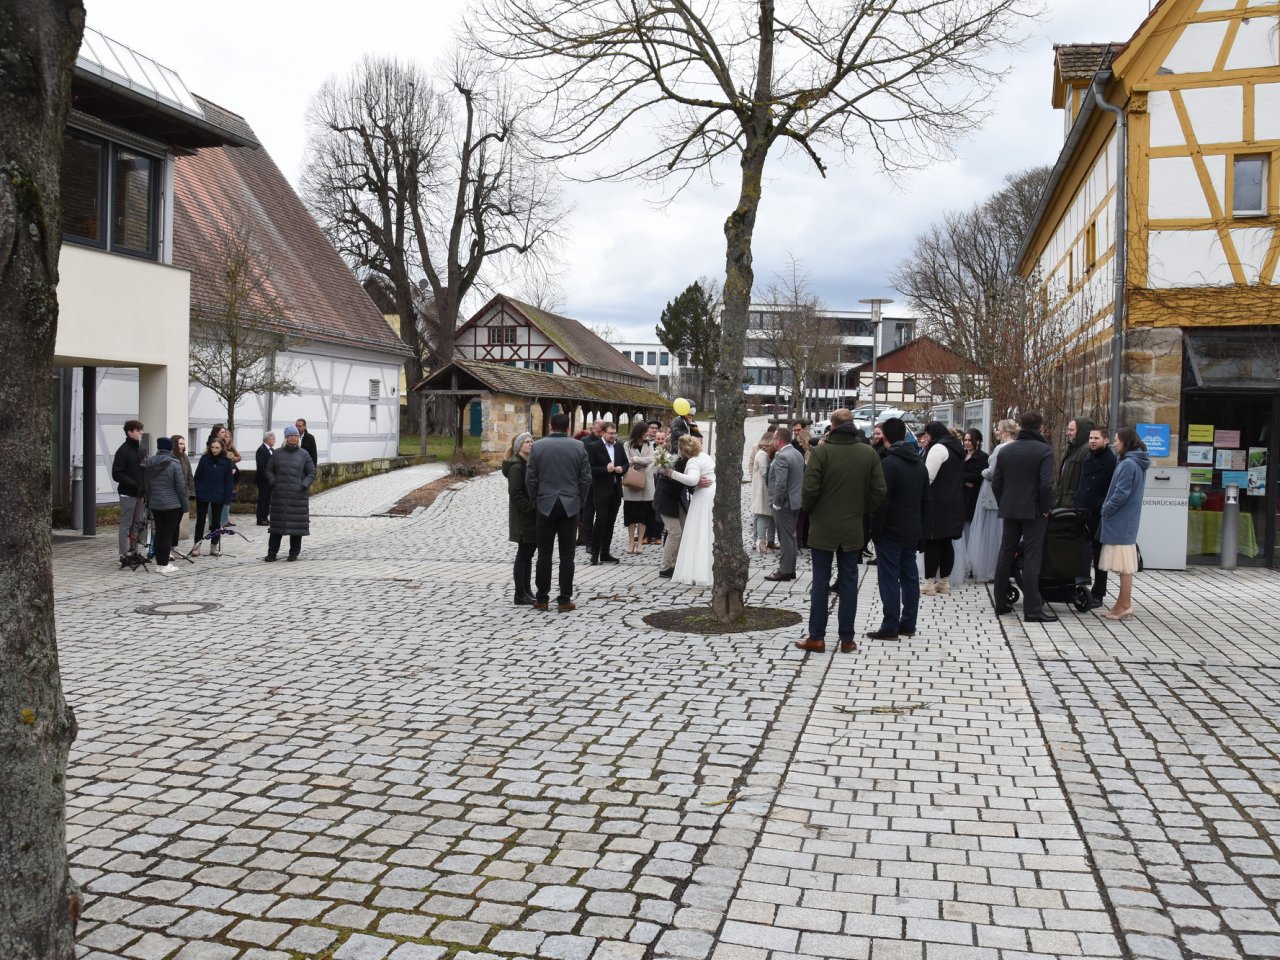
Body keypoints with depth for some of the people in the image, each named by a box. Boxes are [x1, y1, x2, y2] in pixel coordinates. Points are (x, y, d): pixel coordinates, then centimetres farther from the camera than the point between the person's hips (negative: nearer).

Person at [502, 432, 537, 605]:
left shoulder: (530, 463, 15)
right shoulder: (516, 467, -14)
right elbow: (515, 493, -21)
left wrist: (537, 508, 10)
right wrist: (531, 509, -22)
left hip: (532, 518, 9)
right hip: (523, 519, -9)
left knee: (528, 553, 14)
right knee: (523, 555, -4)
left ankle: (527, 591, 22)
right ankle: (520, 596, 3)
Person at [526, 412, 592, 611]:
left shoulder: (538, 447, -2)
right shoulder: (578, 447, -1)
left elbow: (530, 478, -1)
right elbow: (586, 478, 0)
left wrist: (534, 501, 11)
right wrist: (580, 502, 11)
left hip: (546, 505, 0)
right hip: (570, 506, 0)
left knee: (544, 554, 6)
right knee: (566, 554, 3)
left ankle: (541, 598, 10)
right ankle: (564, 600, 4)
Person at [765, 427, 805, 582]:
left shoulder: (782, 457, -20)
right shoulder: (798, 454, 11)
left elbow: (780, 483, -25)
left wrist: (776, 502, -16)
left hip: (784, 503, -9)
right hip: (795, 501, 9)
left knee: (785, 537, -4)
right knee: (791, 536, 15)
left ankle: (784, 571, 2)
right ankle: (790, 569, 21)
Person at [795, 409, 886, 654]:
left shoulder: (821, 451, -13)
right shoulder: (869, 453, -1)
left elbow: (810, 489, -15)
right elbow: (879, 491, -2)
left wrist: (807, 509, 5)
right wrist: (863, 512, 13)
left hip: (823, 528, -3)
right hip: (853, 529, 3)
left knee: (820, 583, 5)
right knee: (849, 582, 10)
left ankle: (816, 638, 8)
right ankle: (847, 639, 13)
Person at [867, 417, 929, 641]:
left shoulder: (888, 463, -16)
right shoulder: (920, 463, 10)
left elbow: (882, 502, -18)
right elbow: (926, 500, 14)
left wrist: (876, 531, -11)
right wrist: (918, 525, 19)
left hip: (891, 532, -8)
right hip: (912, 531, 8)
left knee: (889, 579, -4)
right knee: (909, 576, 12)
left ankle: (890, 627, -2)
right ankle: (908, 624, 17)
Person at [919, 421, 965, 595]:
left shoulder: (938, 448, -12)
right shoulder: (956, 448, 17)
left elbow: (928, 477, -17)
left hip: (937, 504, -9)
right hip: (953, 504, 9)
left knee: (932, 542, -5)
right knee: (946, 542, 10)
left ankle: (929, 582, -3)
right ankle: (944, 582, 13)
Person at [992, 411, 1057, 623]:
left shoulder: (1006, 450, 5)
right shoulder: (1044, 451, -10)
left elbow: (996, 482, 5)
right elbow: (1046, 484, -17)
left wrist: (1003, 504, 14)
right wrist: (1045, 508, -5)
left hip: (1009, 510, 5)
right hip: (1033, 511, -5)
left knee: (1005, 555, 11)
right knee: (1032, 558, -3)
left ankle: (1001, 604, 16)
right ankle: (1032, 609, -3)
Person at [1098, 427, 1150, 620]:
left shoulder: (1128, 464, -16)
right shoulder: (1136, 463, 14)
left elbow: (1121, 494, -20)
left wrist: (1106, 509, -7)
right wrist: (1108, 508, 13)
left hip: (1120, 522, -10)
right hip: (1125, 521, 10)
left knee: (1124, 566, -4)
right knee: (1124, 566, 13)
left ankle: (1125, 605, 1)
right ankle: (1123, 603, 19)